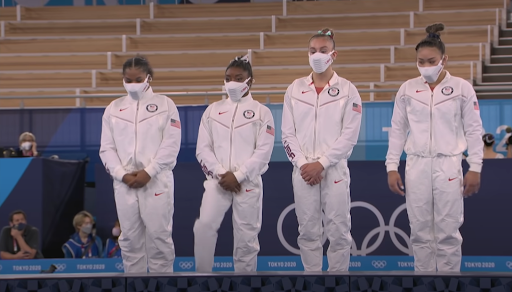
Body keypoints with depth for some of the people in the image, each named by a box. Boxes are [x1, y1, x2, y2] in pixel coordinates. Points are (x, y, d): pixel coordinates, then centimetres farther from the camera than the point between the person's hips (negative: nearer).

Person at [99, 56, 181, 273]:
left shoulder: (165, 104, 4)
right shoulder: (113, 108, 11)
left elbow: (171, 145, -4)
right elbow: (107, 148, 8)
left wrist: (148, 172, -12)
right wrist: (123, 174, -8)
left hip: (156, 182, -3)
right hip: (124, 183, 3)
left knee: (159, 237, -3)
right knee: (130, 238, 6)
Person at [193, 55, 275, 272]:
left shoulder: (261, 112, 3)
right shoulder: (213, 110, 10)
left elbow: (263, 152, -5)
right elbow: (203, 149, 5)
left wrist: (238, 176, -13)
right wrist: (220, 174, -9)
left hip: (248, 183, -1)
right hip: (217, 180, 2)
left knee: (246, 236, 1)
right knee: (204, 226, -16)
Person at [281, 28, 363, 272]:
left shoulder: (347, 90, 1)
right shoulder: (295, 89, 8)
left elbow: (349, 134, -5)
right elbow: (288, 133, 6)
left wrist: (321, 164, -12)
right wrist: (302, 164, -8)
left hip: (334, 170, -2)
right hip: (303, 171, 2)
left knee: (338, 232, -2)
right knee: (308, 232, 4)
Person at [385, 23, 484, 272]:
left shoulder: (461, 88, -1)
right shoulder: (408, 89, 4)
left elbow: (474, 130, 1)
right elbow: (398, 130, 8)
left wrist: (475, 168, -4)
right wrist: (392, 167, 3)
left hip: (448, 166, -2)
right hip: (417, 167, 2)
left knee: (448, 233, 0)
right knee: (420, 233, 6)